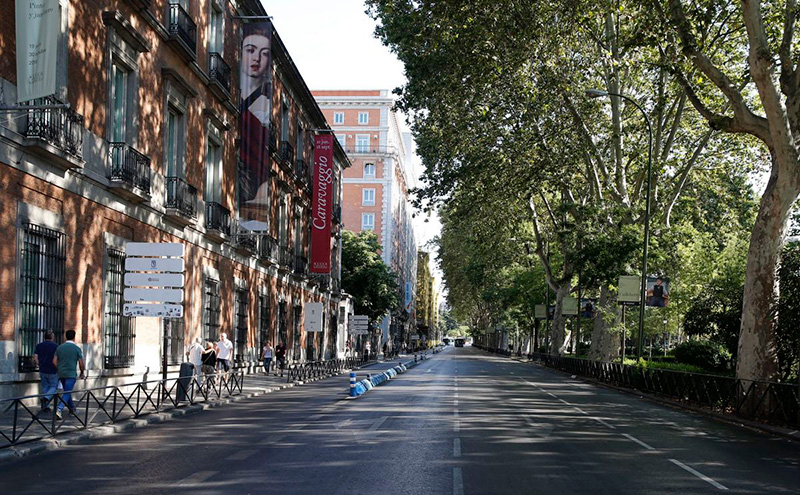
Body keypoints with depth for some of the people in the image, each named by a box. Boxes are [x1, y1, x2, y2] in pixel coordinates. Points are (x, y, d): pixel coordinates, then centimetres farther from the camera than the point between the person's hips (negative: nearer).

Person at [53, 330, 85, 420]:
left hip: (61, 374, 5)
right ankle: (59, 410, -22)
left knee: (67, 391, 22)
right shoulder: (77, 348, -7)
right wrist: (82, 373, 13)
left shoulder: (60, 347, 4)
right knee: (67, 393, -5)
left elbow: (54, 361, 3)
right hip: (71, 374, -5)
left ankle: (72, 408, 34)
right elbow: (81, 363, -5)